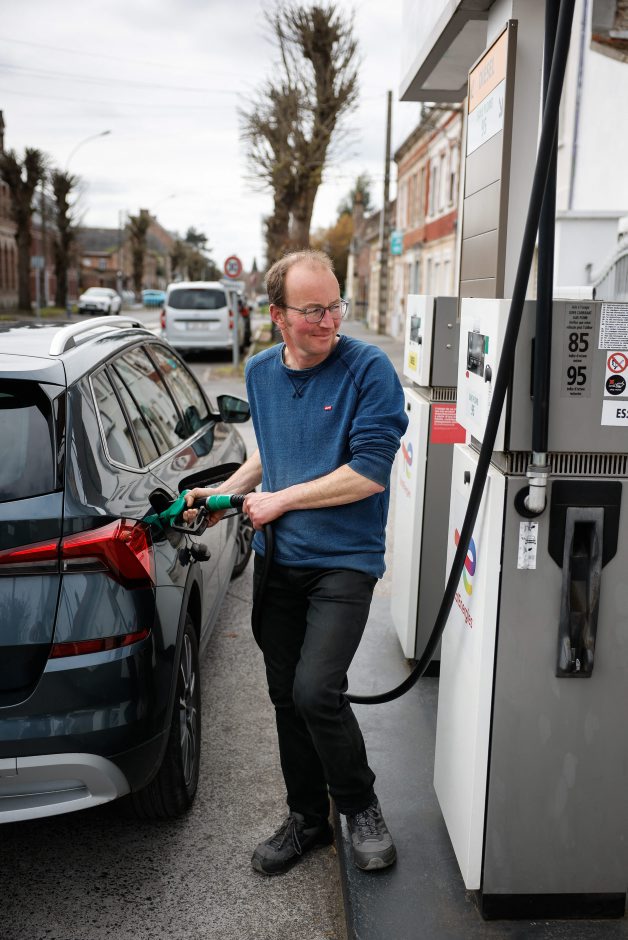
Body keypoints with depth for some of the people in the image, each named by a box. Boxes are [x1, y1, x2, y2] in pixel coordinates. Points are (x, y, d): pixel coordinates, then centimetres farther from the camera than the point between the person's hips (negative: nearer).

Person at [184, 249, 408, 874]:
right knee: (285, 695, 12)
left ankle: (359, 805, 12)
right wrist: (227, 491, 8)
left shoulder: (369, 370, -13)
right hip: (276, 560, 6)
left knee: (315, 692, -16)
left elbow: (369, 472, -19)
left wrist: (279, 500, -13)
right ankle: (307, 818, 32)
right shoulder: (260, 372, 6)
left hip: (343, 562, -6)